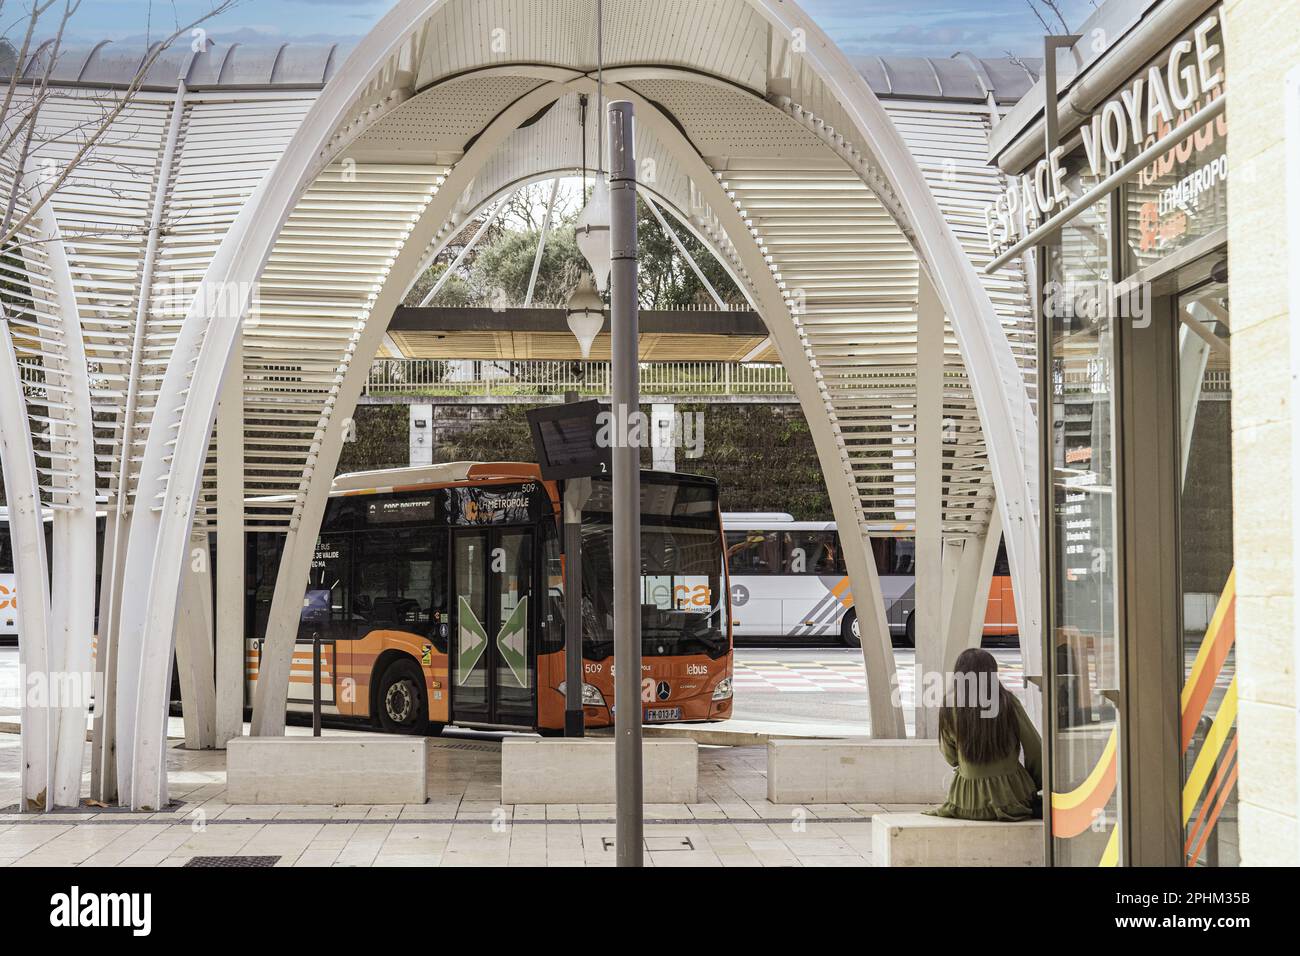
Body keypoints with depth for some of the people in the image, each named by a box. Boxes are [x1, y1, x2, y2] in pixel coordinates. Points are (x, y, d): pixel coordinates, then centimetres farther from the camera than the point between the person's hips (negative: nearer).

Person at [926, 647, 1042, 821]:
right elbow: (1034, 748, -5)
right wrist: (1038, 782, 11)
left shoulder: (950, 705, -9)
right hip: (1009, 794, -1)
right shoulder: (1008, 702, -11)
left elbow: (950, 758, 0)